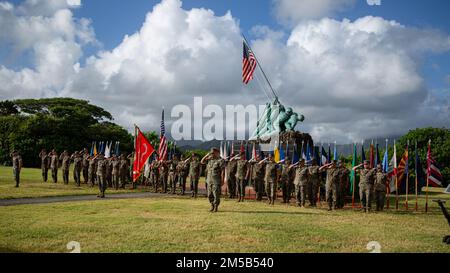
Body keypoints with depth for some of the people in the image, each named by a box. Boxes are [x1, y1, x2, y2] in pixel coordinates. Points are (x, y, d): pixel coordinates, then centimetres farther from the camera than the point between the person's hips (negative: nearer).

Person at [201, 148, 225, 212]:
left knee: (216, 195, -5)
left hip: (216, 181, -7)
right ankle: (212, 206, 23)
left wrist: (222, 181, -16)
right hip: (209, 180, 7)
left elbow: (222, 172, -12)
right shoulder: (210, 160, 12)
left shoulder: (220, 160, -9)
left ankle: (216, 207, 3)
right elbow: (202, 161, 12)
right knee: (210, 195, 11)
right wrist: (207, 155, 4)